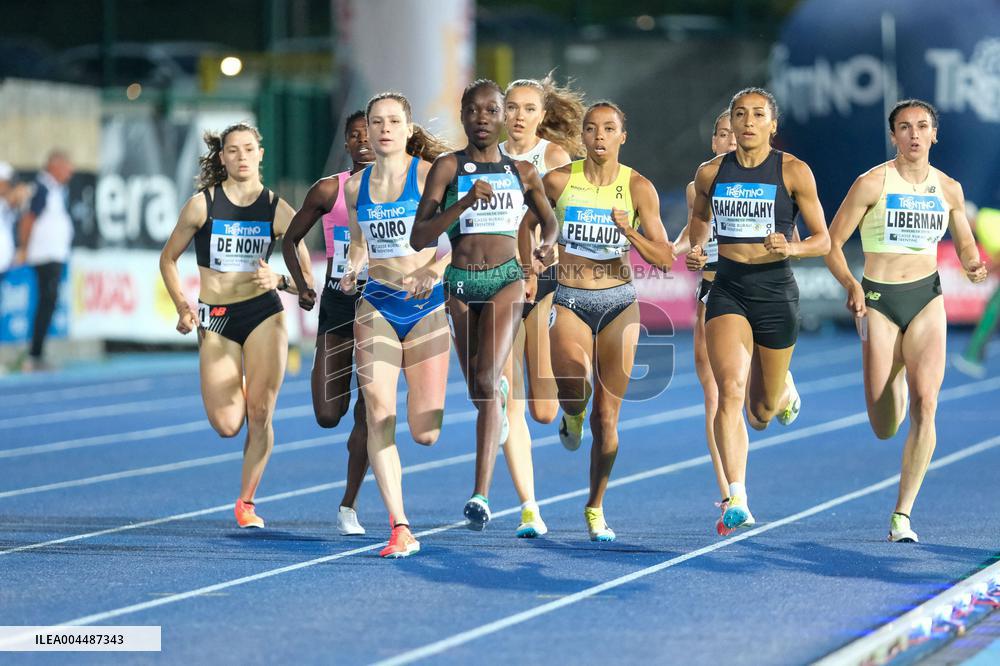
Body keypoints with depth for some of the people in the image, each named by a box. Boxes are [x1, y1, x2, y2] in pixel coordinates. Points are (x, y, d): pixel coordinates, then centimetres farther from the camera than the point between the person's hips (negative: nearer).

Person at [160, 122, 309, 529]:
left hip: (264, 313, 0)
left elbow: (306, 280, 2)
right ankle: (234, 390, 30)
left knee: (259, 416, -6)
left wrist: (279, 280, -19)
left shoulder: (277, 209, 0)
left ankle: (247, 501, 9)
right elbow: (168, 259, 9)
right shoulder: (202, 204, -2)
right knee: (228, 426, -7)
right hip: (216, 320, 0)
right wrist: (182, 308, -3)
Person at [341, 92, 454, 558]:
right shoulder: (356, 186, 7)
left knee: (425, 434, -4)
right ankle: (400, 529, -11)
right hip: (377, 307, 3)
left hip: (427, 306, -3)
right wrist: (350, 271, 0)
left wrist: (432, 272, -26)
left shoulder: (430, 175, -6)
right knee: (379, 418, -13)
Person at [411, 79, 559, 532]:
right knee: (479, 389, 13)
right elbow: (419, 238, -8)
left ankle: (481, 495, -25)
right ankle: (501, 395, 55)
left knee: (487, 379, -20)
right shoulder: (448, 167, -1)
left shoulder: (522, 172, 5)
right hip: (461, 282, 1)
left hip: (506, 279, -1)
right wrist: (465, 202, -21)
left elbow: (548, 219, 23)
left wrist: (546, 246, 0)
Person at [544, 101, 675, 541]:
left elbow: (666, 260, -5)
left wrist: (630, 232, -20)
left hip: (618, 302, 1)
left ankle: (595, 507, 20)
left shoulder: (638, 187, -3)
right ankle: (572, 417, 8)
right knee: (574, 380, -30)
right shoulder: (558, 181, -4)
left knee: (606, 416, 2)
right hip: (569, 301, -1)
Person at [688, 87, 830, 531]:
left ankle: (784, 389, 50)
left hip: (775, 289, -1)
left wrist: (792, 248, -21)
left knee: (762, 413, 10)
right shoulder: (710, 173, 4)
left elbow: (823, 240, 0)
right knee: (730, 390, -20)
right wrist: (696, 248, 4)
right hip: (727, 289, 1)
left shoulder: (794, 172, -4)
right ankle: (736, 500, -23)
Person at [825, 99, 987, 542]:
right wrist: (850, 285, -19)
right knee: (885, 429, -1)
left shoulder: (949, 189, 6)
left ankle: (902, 515, -13)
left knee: (925, 402, -18)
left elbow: (964, 243, 21)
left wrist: (973, 265, -2)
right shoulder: (872, 183, -5)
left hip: (926, 299, 2)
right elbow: (831, 244, -2)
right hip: (879, 301, -2)